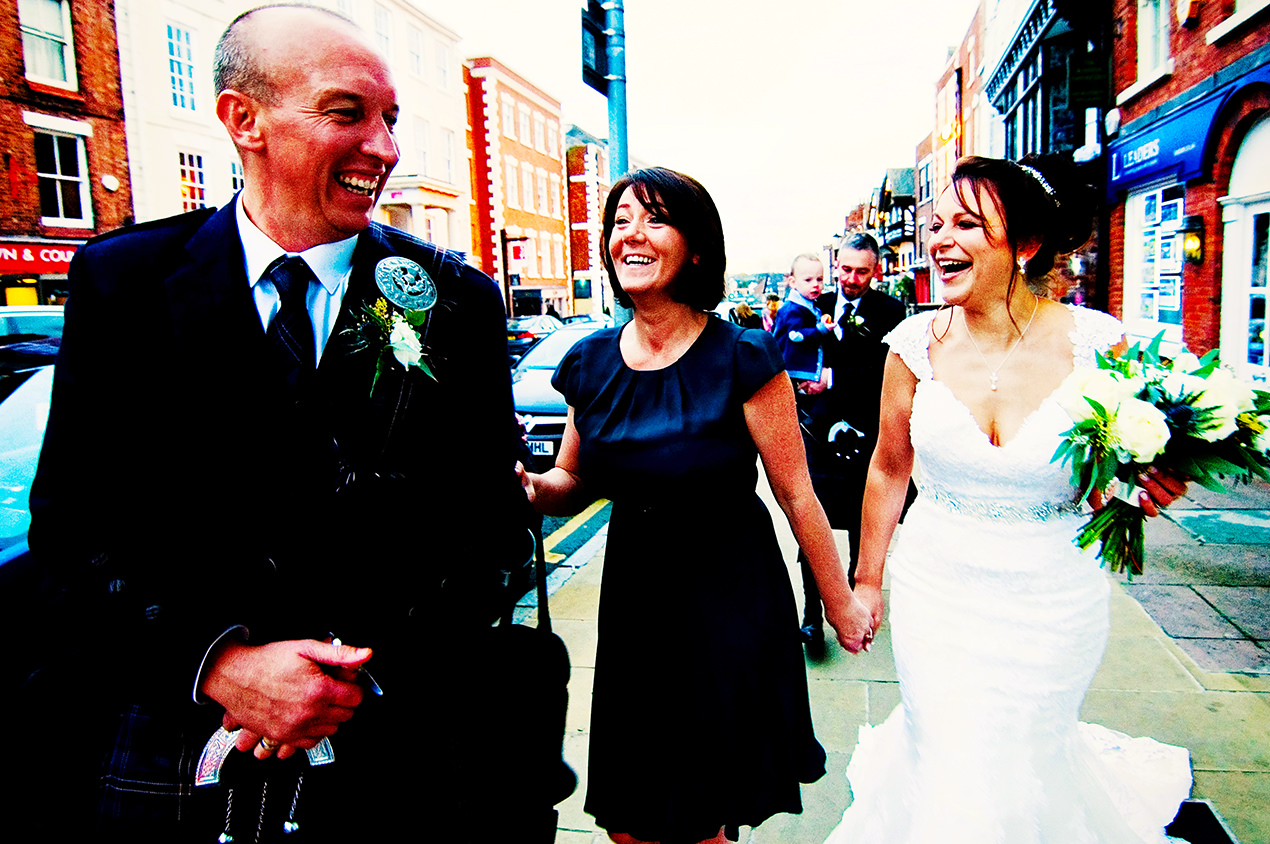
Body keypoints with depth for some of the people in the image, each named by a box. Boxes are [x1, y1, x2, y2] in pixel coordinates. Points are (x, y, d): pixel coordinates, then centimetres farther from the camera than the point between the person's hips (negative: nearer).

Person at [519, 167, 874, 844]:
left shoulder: (743, 358, -15)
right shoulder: (590, 363, -2)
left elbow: (796, 495, -10)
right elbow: (573, 480, 9)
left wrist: (841, 605, -2)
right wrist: (535, 487, -14)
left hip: (731, 593, -4)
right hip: (634, 594, 4)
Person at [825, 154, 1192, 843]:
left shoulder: (1097, 342, -13)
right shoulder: (916, 343, -9)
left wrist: (1148, 489, -21)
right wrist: (867, 579, 10)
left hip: (1055, 601, 0)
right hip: (937, 593, 1)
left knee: (1021, 764, 19)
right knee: (952, 773, 10)